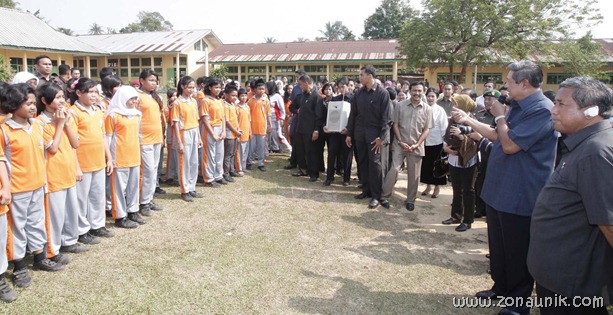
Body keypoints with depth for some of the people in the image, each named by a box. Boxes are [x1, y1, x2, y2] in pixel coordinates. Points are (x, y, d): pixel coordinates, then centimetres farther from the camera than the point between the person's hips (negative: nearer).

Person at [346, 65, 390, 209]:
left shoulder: (382, 93, -8)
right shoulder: (359, 93, 6)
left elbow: (385, 117, -10)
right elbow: (353, 114, 10)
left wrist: (381, 137, -14)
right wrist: (349, 134, 7)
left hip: (375, 134, -5)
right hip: (360, 134, 5)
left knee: (375, 164, -2)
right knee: (362, 162, 10)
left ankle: (376, 195, 6)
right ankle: (366, 190, 23)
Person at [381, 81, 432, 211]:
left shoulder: (427, 109, 1)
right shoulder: (400, 105, 0)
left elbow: (426, 130, 1)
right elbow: (395, 125, 1)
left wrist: (417, 144, -9)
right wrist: (400, 142, -8)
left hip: (416, 146, 1)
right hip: (400, 144, -1)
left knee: (413, 175, 7)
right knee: (394, 169, -7)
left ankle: (410, 200, 20)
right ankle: (385, 195, 7)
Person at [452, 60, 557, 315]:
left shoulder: (542, 110, -21)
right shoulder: (518, 106, 10)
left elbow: (510, 144, -26)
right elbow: (498, 136, 20)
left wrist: (500, 116, -11)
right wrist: (468, 120, 17)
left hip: (519, 196, -9)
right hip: (499, 190, 10)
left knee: (517, 252, 6)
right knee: (498, 245, 21)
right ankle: (501, 287, 38)